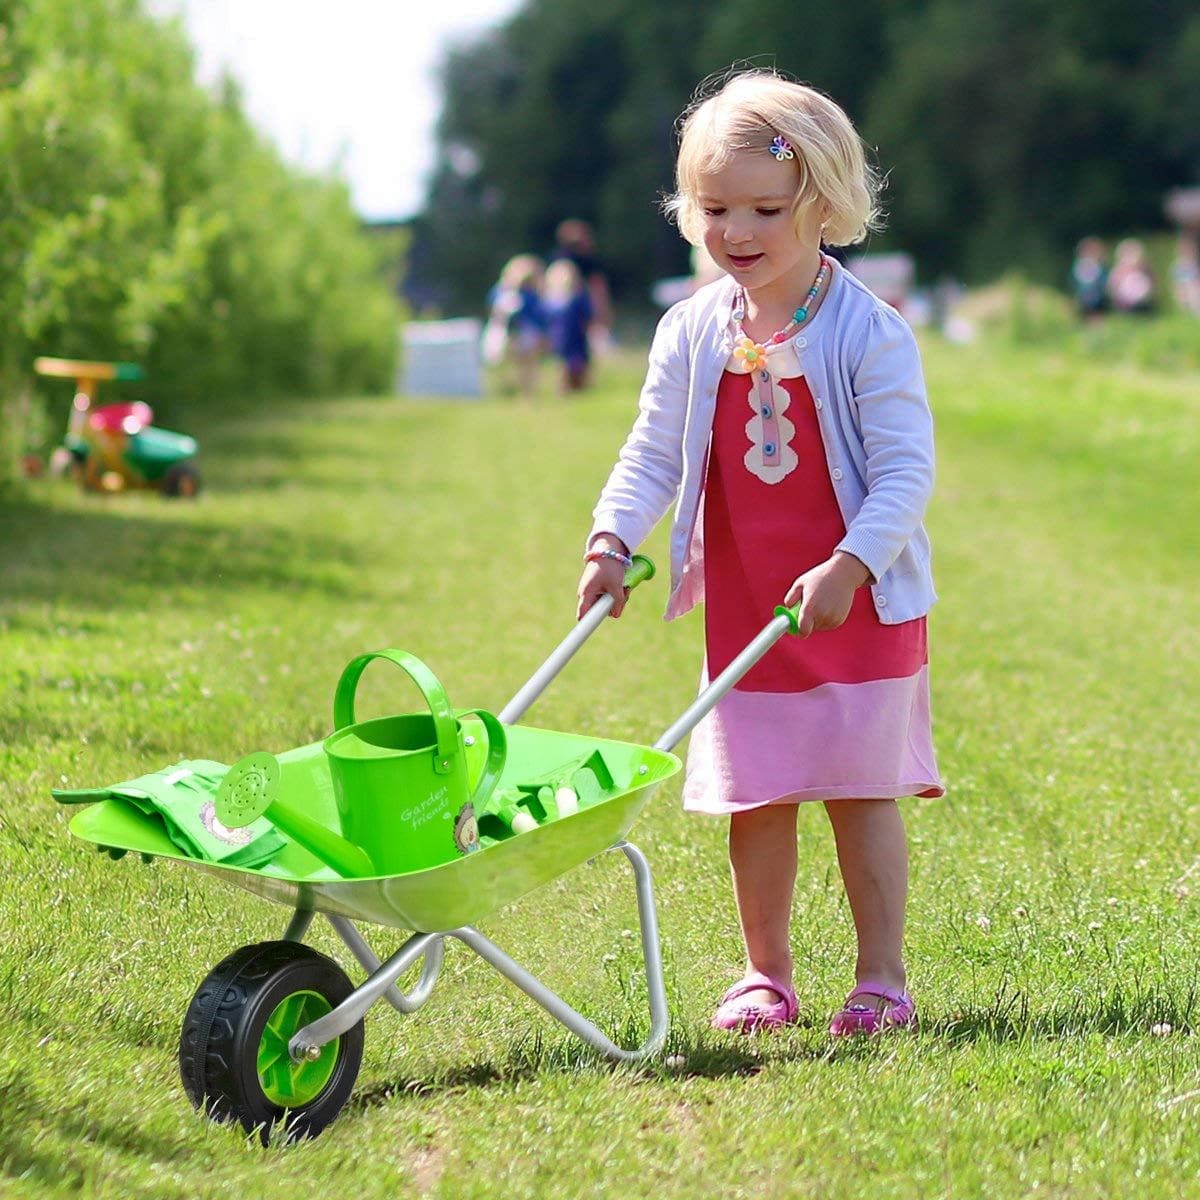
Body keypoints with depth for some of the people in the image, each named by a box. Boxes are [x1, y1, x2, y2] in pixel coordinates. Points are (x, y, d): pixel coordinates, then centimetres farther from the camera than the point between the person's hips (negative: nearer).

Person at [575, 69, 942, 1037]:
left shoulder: (870, 333, -12)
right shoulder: (693, 332, 1)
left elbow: (905, 471, -15)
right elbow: (653, 455, 4)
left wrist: (847, 568, -26)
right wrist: (611, 541, -12)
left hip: (860, 604, -4)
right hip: (740, 610, 4)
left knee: (862, 793, 2)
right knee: (754, 800, 9)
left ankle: (881, 977, 13)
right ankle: (766, 973, 22)